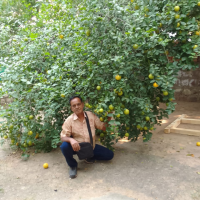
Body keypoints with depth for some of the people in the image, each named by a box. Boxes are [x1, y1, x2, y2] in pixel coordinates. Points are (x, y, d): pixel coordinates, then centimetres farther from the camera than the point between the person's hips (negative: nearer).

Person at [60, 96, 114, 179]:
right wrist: (70, 139, -36)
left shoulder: (91, 115, -5)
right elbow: (63, 137, -14)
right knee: (64, 146, -33)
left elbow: (103, 127, 2)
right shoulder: (69, 120, -14)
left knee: (109, 155, -6)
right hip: (77, 147, -3)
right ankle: (73, 165, -4)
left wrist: (108, 119, -15)